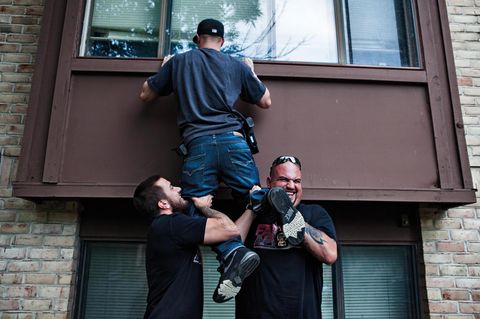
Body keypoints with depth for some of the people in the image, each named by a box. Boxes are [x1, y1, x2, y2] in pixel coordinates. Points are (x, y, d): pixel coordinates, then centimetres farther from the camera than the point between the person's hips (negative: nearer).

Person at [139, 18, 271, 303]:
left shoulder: (179, 61, 20)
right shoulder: (238, 65, 20)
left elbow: (146, 95, 27)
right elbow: (266, 101, 29)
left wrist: (164, 69, 43)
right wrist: (252, 72, 43)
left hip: (198, 145, -1)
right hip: (233, 141, 1)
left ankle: (232, 253, -27)